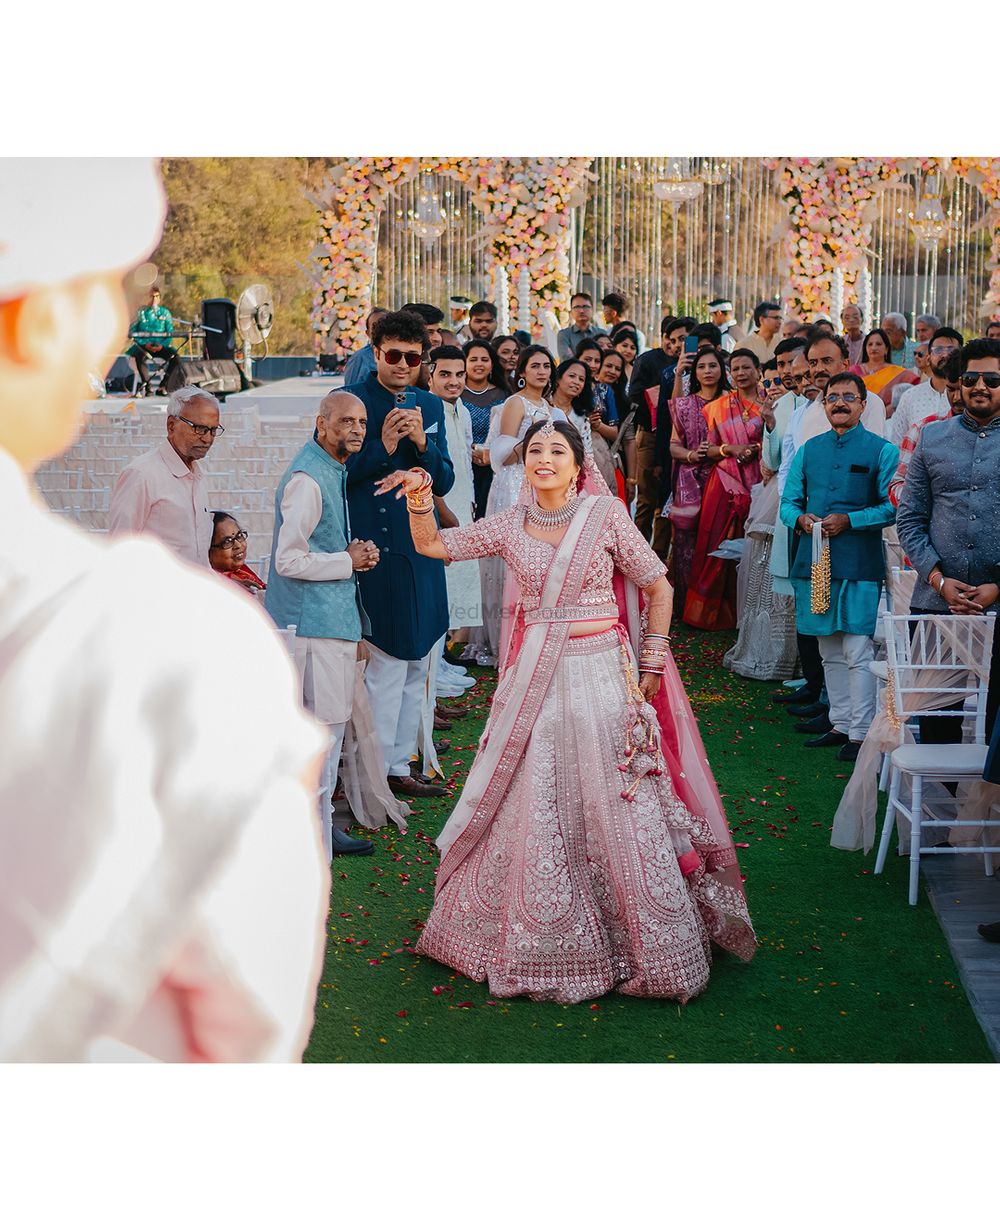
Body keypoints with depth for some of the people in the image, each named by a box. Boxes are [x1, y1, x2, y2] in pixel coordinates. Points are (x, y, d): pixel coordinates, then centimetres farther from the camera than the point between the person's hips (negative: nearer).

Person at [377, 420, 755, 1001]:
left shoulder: (606, 513, -4)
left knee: (617, 806, 0)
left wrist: (652, 666, -4)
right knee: (532, 806, 7)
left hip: (601, 672, -3)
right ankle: (541, 946, 23)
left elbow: (658, 587, 0)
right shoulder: (511, 524, 5)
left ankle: (650, 947, 14)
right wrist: (420, 499, -8)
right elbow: (434, 545, 11)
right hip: (536, 679, 3)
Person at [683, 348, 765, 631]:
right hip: (724, 483, 0)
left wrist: (756, 448, -14)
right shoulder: (718, 406, 9)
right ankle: (711, 613, 7)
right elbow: (707, 449, 7)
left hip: (758, 484, 0)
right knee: (718, 548, -2)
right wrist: (729, 449, -11)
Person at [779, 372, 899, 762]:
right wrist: (800, 519, -7)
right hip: (814, 562, 5)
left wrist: (848, 520, -16)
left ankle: (860, 734, -2)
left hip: (859, 564, -5)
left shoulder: (881, 450, 0)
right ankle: (840, 725, 22)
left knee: (858, 652, -7)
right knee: (829, 652, 12)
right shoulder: (808, 450, 14)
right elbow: (788, 502, 14)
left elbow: (892, 507, -7)